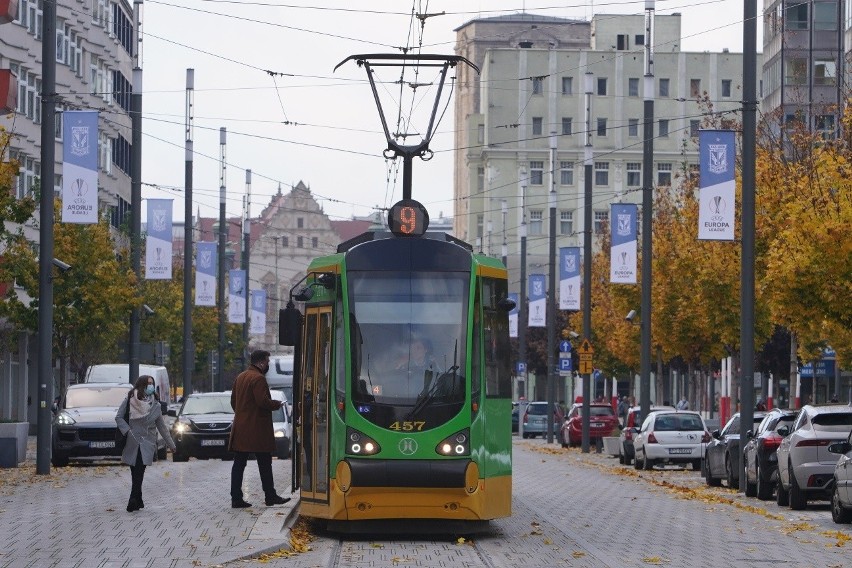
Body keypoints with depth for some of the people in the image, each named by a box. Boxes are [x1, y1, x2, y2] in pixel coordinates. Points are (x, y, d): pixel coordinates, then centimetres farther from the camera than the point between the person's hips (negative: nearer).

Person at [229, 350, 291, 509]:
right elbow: (263, 401, -21)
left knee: (239, 464, 5)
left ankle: (236, 498, 3)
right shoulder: (258, 378, -14)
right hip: (257, 429, -8)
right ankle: (270, 496, 6)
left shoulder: (240, 377, 14)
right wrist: (277, 404, -4)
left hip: (240, 428, 8)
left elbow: (233, 400, 18)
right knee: (264, 464, 2)